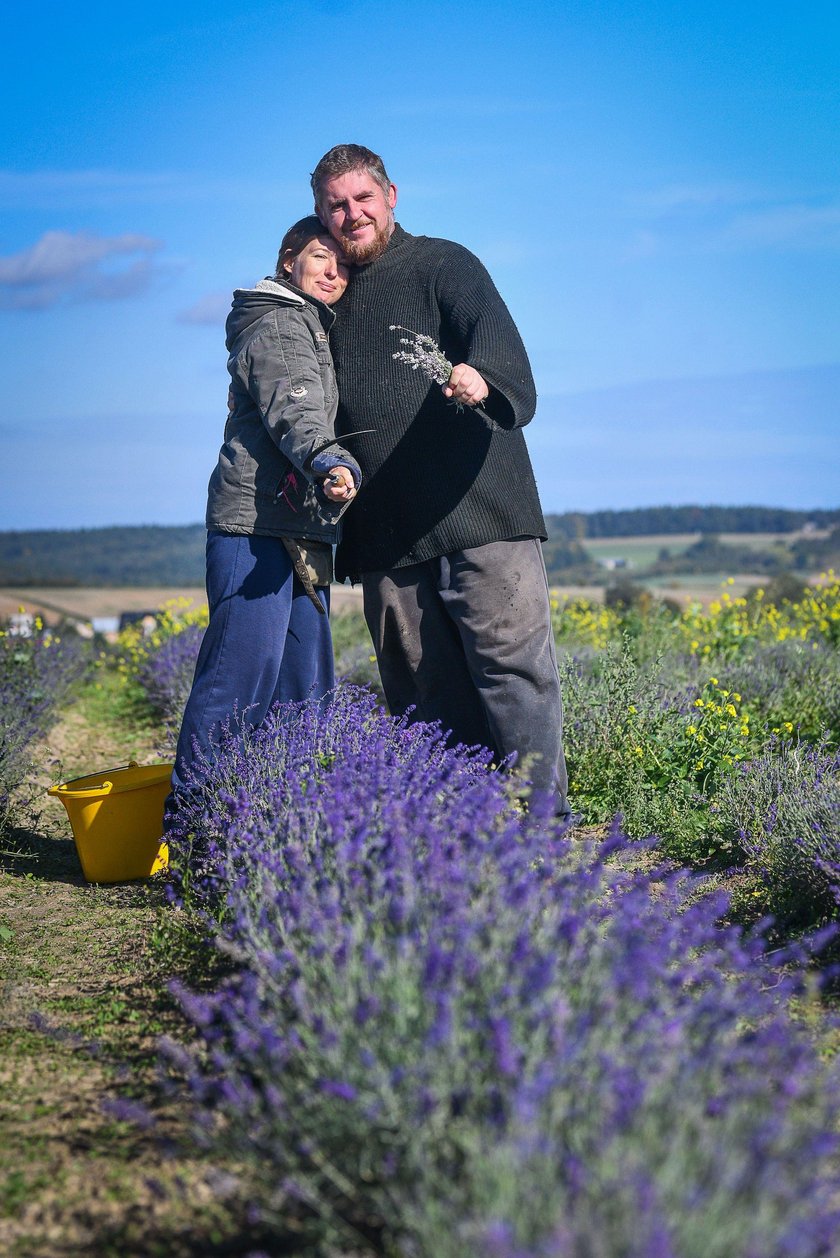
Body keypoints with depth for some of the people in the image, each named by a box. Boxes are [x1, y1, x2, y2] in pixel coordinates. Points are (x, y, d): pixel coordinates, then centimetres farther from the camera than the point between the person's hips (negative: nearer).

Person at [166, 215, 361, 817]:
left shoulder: (319, 331, 25)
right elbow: (294, 409, -22)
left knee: (307, 681, 8)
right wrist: (329, 463, -39)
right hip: (257, 524, -10)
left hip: (304, 531, 10)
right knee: (246, 666, -13)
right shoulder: (277, 324, -4)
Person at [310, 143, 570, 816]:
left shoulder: (443, 264, 4)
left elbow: (494, 334, -16)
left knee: (513, 667, -7)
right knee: (426, 698, 6)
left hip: (479, 514, -5)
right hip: (388, 539, 5)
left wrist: (481, 376, -38)